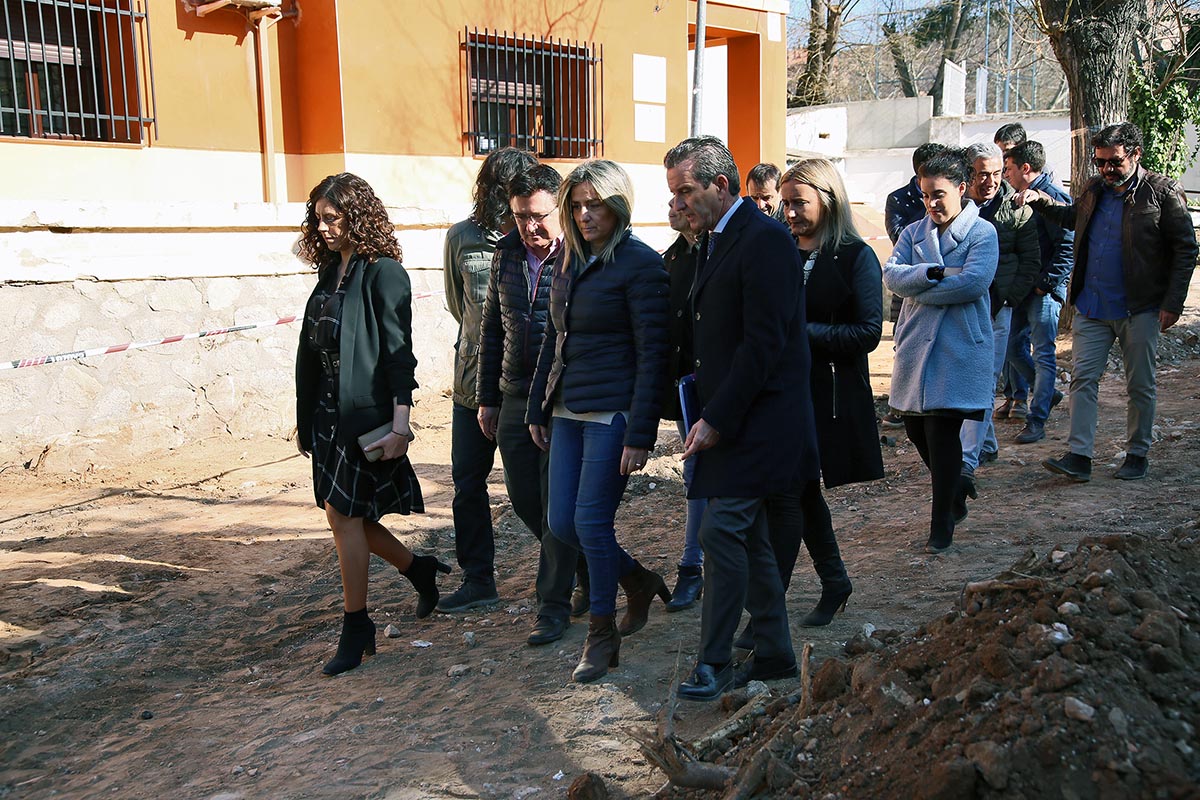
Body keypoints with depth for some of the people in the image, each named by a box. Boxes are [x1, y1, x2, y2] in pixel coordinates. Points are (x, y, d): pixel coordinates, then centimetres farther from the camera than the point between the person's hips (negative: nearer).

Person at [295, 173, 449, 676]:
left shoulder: (383, 272, -10)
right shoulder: (331, 272, 13)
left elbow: (399, 352, -14)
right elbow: (312, 351, 15)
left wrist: (400, 425, -19)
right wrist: (305, 420, 16)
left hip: (366, 415, -8)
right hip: (328, 413, 8)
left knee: (345, 516, -4)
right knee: (344, 516, 11)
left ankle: (356, 627, 10)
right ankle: (419, 570, 34)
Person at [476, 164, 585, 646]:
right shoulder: (506, 253, 7)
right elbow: (492, 329, 13)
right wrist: (487, 397, 12)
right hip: (515, 398, 6)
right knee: (523, 498, 13)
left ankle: (554, 604, 13)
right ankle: (575, 564, 37)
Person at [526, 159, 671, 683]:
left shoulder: (640, 264, -11)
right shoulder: (569, 260, 11)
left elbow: (652, 355, -14)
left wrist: (640, 435, -18)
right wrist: (538, 409, 15)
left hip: (613, 412, -7)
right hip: (567, 411, 7)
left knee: (591, 521, -5)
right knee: (561, 523, 7)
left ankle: (603, 634, 13)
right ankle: (638, 581, 32)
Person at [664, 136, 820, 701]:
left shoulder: (764, 240, -15)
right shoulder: (713, 241, 15)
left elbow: (764, 343, -21)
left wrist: (717, 418, -19)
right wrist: (706, 413, 10)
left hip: (759, 418, -10)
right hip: (729, 419, 10)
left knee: (722, 531, -10)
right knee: (749, 537, 14)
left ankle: (714, 663, 1)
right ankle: (774, 654, 25)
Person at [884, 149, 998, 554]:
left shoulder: (982, 232, -2)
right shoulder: (914, 232, 12)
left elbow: (973, 283, -17)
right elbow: (890, 273, -4)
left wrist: (917, 287, -10)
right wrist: (935, 272, -19)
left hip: (959, 348, -5)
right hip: (916, 342, 5)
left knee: (942, 431, -5)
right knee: (916, 428, 9)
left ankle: (941, 523, 8)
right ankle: (955, 488, 36)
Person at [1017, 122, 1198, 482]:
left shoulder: (1163, 192, -6)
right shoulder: (1093, 191, 9)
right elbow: (1072, 216, 32)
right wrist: (1041, 200, 14)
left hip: (1140, 310, -4)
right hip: (1091, 306, 4)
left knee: (1140, 385, 7)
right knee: (1083, 378, -3)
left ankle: (1137, 455, 20)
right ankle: (1078, 456, -2)